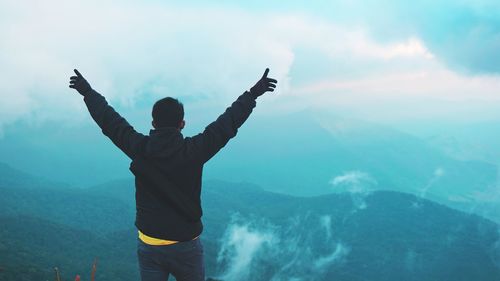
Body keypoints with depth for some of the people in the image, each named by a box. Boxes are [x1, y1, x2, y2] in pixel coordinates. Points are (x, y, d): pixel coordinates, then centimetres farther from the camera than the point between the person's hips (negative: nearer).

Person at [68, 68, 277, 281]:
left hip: (148, 245, 2)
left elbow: (109, 120, 6)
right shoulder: (194, 150, -13)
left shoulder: (138, 149, -7)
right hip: (186, 245, -2)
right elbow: (228, 122, -4)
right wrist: (253, 94, 8)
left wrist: (88, 92, 21)